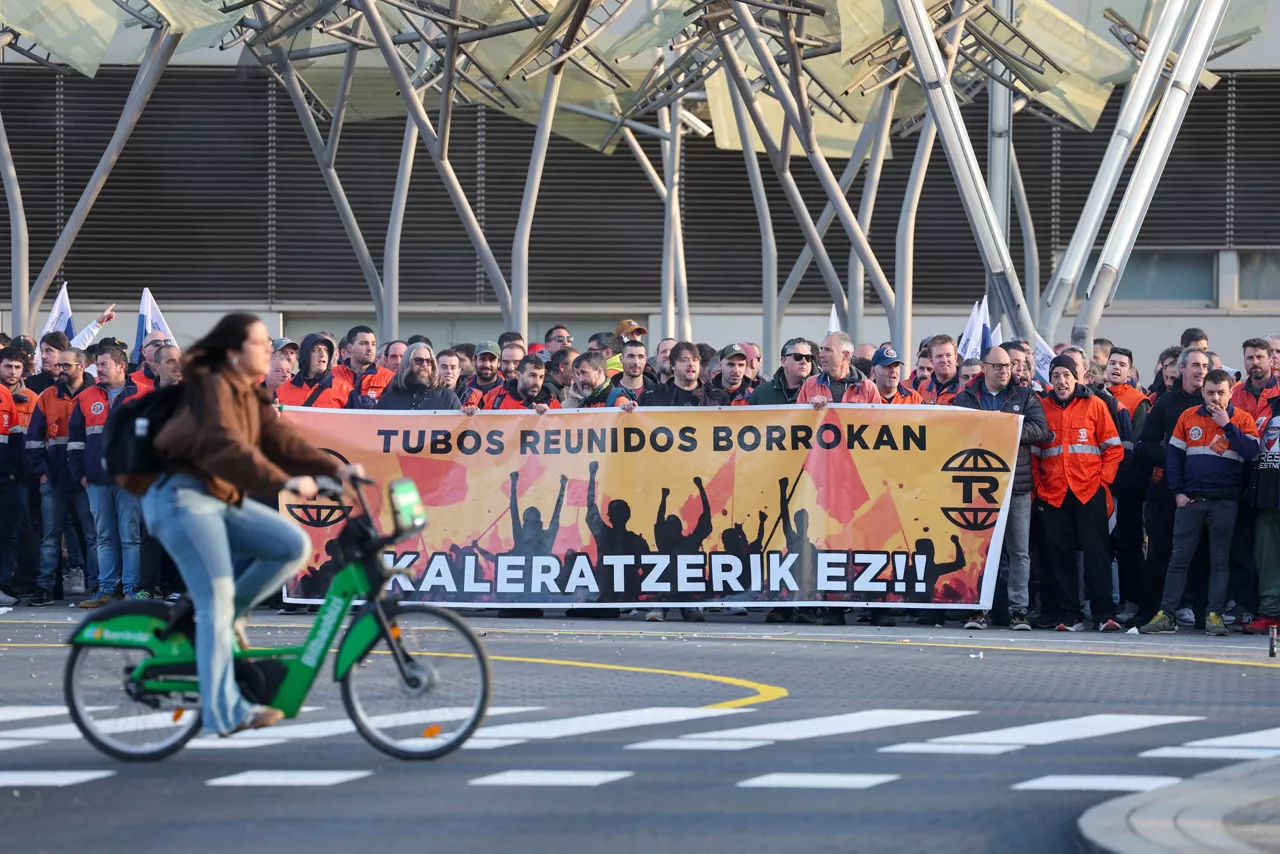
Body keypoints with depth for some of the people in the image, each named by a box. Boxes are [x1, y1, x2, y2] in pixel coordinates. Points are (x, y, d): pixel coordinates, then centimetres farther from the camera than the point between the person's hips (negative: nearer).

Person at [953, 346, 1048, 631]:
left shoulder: (1025, 397, 8)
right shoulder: (966, 398, 10)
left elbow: (1040, 430, -5)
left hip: (1017, 484, 0)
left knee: (1019, 551, 1)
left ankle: (1019, 609, 4)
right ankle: (978, 607, 7)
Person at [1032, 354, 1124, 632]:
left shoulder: (1094, 405, 4)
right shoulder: (1042, 408, 8)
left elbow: (1113, 448, 5)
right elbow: (1032, 452, 11)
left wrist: (1103, 479, -5)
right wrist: (1038, 485, 1)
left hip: (1090, 492, -2)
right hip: (1053, 494, 2)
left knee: (1097, 552, -4)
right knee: (1060, 555, 3)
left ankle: (1105, 614, -4)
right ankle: (1068, 615, 7)